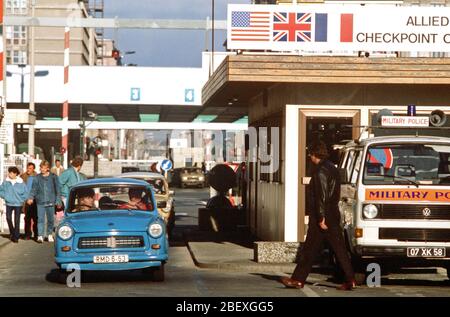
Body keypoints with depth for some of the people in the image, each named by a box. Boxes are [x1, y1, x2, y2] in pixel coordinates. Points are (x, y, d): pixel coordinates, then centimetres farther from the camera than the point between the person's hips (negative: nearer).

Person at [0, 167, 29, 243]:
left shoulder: (21, 182, -7)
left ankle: (16, 236, 8)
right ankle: (12, 232, 18)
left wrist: (21, 200, -6)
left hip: (18, 204, -1)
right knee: (8, 218, -5)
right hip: (9, 203, 2)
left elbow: (26, 193, -1)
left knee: (17, 220, 2)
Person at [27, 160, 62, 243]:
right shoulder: (37, 178, 3)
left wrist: (58, 201, 0)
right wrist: (31, 197, -9)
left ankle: (49, 234, 25)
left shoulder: (53, 177, 1)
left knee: (51, 219, 9)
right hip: (40, 202, 0)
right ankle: (40, 236, -8)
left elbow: (58, 189, 4)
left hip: (50, 202, 0)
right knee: (40, 219, -7)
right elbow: (34, 189, 6)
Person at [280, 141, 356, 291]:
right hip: (334, 214, 8)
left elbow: (321, 195, -19)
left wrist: (321, 217, -20)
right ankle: (350, 280, 2)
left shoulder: (320, 171, -13)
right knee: (339, 248, 6)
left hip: (321, 216, -8)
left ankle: (298, 279, 5)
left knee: (310, 249, -1)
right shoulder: (333, 169, 14)